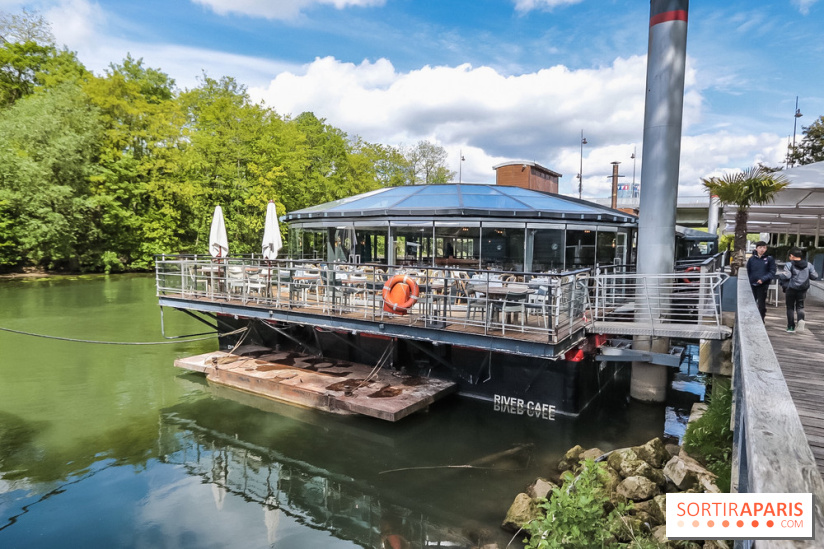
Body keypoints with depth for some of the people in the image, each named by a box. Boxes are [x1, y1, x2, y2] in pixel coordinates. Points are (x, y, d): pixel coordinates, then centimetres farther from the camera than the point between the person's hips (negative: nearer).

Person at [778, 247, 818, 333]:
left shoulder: (789, 264, -11)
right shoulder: (808, 265, 3)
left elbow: (786, 276, -21)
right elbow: (815, 276, 4)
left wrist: (780, 275, -2)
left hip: (792, 289, -3)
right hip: (803, 290, 3)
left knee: (790, 307, 8)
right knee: (800, 306, 14)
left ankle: (791, 326, 9)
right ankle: (801, 319, -16)